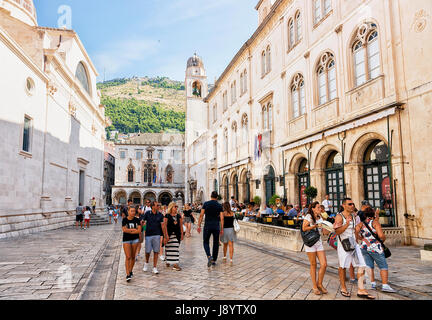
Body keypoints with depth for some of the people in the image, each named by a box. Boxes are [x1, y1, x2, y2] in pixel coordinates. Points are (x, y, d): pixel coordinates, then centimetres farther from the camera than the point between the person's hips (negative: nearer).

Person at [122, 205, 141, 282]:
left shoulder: (137, 220, 1)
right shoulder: (124, 220, -3)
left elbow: (139, 230, -7)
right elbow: (124, 230, -14)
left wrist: (129, 231, -11)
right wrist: (134, 229, -9)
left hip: (135, 239, 2)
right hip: (126, 240, -2)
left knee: (133, 257, 8)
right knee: (128, 257, -8)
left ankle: (131, 271, 26)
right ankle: (128, 274, -9)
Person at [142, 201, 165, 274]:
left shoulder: (160, 215, 2)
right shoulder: (147, 213, -2)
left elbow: (162, 225, 1)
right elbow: (143, 222, 2)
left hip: (157, 235, 1)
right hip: (148, 235, -1)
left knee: (156, 251, 2)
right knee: (147, 251, 4)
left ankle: (155, 267, 11)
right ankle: (146, 263, 33)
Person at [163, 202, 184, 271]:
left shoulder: (179, 216, 9)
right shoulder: (167, 216, -5)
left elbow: (181, 226, 11)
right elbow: (165, 226, -8)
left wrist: (182, 234, 7)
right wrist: (166, 235, -12)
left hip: (177, 234, 4)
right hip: (170, 234, -4)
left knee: (176, 248, 1)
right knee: (169, 248, 3)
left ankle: (175, 263, 5)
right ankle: (168, 261, 20)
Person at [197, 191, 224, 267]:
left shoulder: (206, 204, -1)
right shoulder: (219, 205, 2)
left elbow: (201, 215, -5)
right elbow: (221, 218, 0)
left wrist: (199, 225, 0)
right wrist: (222, 229, 5)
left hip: (207, 226, -1)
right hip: (216, 227, 1)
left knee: (206, 242, 11)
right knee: (216, 243, 12)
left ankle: (209, 256, -13)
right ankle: (214, 260, 16)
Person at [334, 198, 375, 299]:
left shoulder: (354, 216, 12)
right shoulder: (339, 216, -9)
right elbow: (337, 232, -18)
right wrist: (347, 224, -27)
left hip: (354, 244, 6)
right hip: (344, 244, -6)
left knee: (362, 266, -2)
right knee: (343, 267, 6)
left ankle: (361, 290, 3)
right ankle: (343, 288, 22)